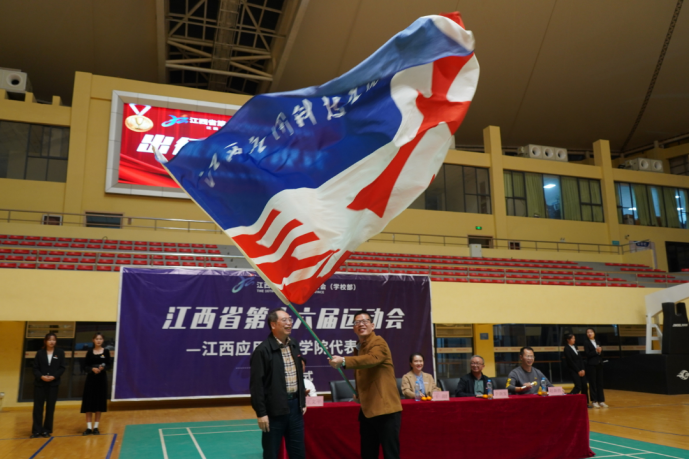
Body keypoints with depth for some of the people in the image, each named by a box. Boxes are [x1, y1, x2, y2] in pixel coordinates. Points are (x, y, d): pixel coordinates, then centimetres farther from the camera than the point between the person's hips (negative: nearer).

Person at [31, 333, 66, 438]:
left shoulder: (60, 353, 3)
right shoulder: (40, 353, 4)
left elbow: (62, 368, -1)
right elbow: (35, 368, 1)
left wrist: (54, 376, -16)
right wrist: (41, 376, -16)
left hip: (53, 383, 0)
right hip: (40, 383, 0)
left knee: (50, 407, 4)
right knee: (38, 407, 0)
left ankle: (47, 430, 12)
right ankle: (37, 430, 7)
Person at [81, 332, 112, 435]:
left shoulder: (106, 351, 2)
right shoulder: (90, 352, 4)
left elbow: (108, 365, 0)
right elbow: (85, 366, 1)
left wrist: (103, 368, -21)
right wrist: (92, 369, -19)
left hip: (102, 379, 0)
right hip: (91, 379, 0)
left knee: (99, 403, 3)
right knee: (89, 403, -1)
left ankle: (96, 427, 13)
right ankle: (89, 427, 7)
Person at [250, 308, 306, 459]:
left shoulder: (294, 346, 9)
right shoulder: (263, 350, -15)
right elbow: (257, 384, -15)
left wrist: (303, 401, 15)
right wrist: (261, 413, -16)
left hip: (294, 405, 7)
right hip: (275, 409, -6)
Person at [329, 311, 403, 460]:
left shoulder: (379, 342, -10)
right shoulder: (359, 348, 15)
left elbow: (371, 358, -33)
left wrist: (344, 361, -44)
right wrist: (359, 395, 10)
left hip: (385, 408, -8)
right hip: (366, 409, 9)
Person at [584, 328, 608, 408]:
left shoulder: (598, 343, 14)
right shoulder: (586, 342, -1)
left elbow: (601, 353, 12)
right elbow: (587, 354, -9)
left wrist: (600, 351, -8)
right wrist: (596, 351, -17)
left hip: (599, 365, 5)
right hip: (591, 365, -5)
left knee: (600, 383, 7)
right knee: (593, 383, -2)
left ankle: (601, 400, 13)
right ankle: (594, 401, 3)